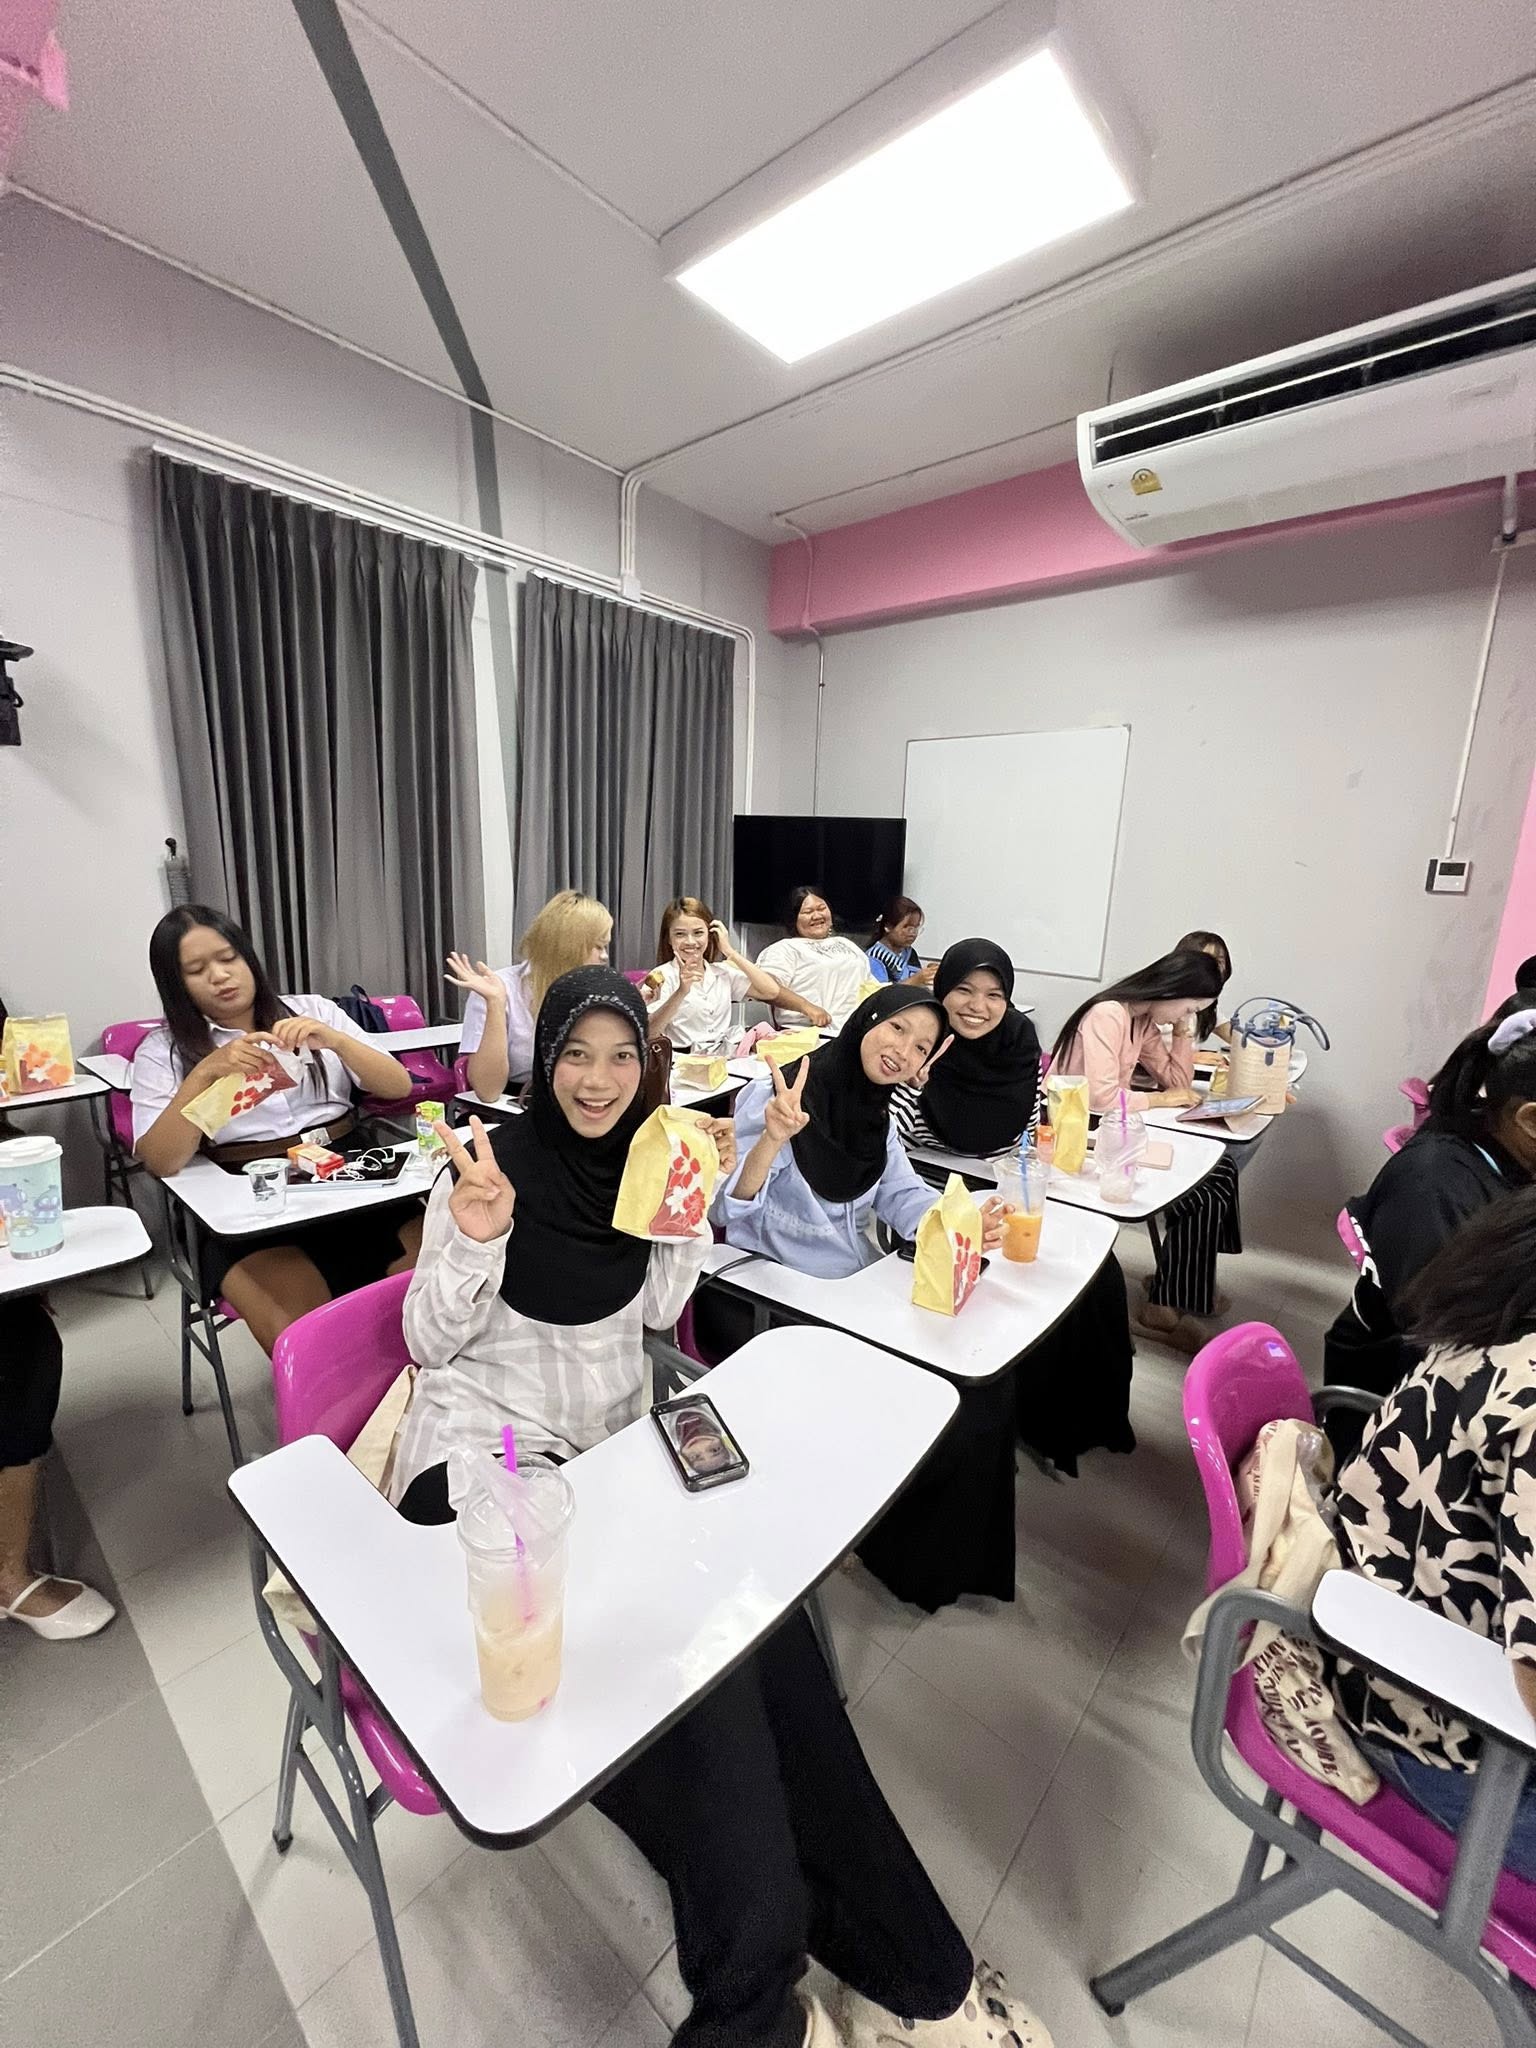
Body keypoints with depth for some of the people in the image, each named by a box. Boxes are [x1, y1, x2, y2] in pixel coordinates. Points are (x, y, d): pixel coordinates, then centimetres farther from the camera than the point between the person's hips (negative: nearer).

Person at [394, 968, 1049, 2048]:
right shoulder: (498, 1161, -8)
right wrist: (473, 1237, -25)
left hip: (606, 1450, 4)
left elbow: (655, 1308, 8)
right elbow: (429, 1342, -6)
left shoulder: (640, 1155, 6)